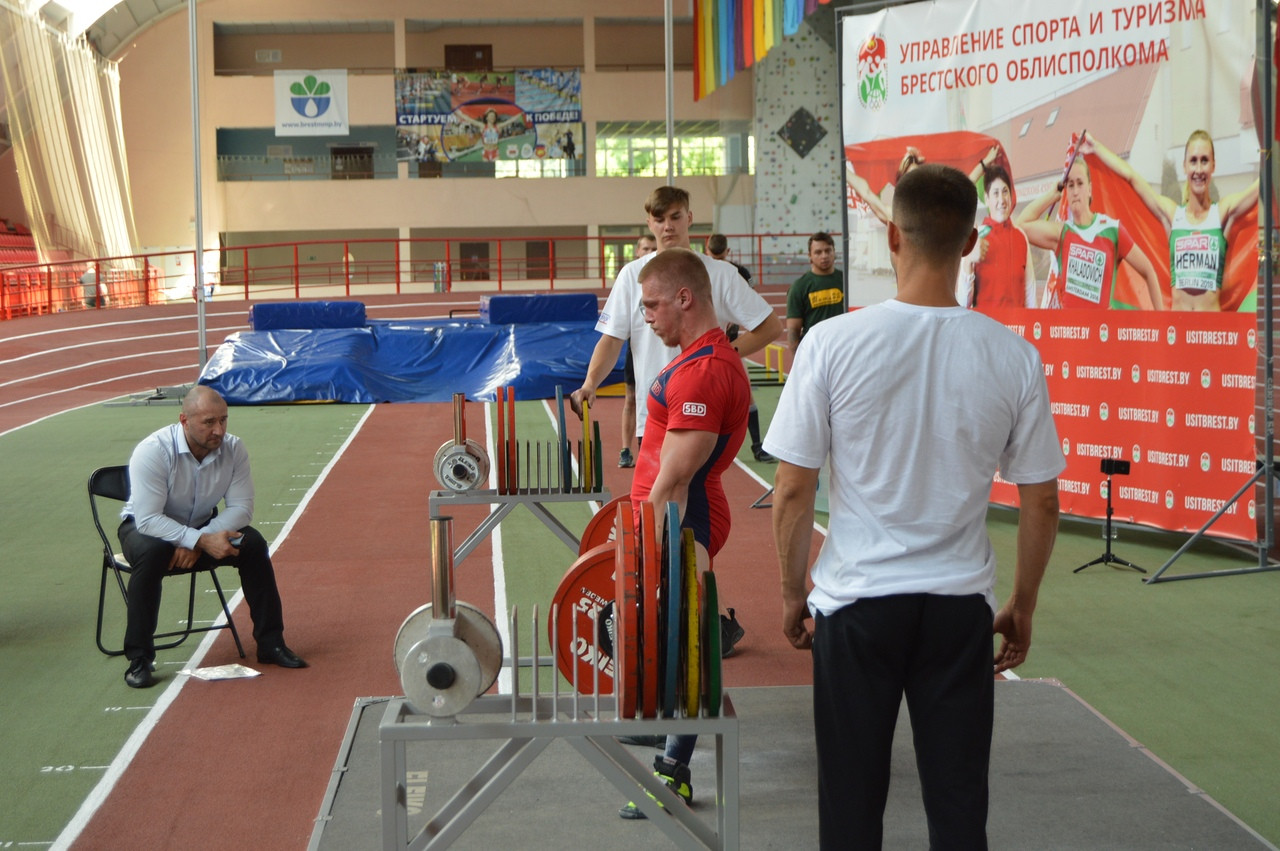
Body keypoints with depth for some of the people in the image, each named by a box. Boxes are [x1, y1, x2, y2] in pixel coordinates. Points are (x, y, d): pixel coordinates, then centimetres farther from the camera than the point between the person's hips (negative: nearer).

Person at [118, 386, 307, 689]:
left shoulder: (233, 448, -15)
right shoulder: (152, 451, -28)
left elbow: (241, 507, -13)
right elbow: (148, 519, -31)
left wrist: (199, 541, -27)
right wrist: (201, 541, -40)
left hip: (203, 528, 4)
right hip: (145, 527, -4)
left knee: (253, 544, -20)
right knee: (151, 552, -37)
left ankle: (271, 643, -8)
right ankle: (138, 658, -27)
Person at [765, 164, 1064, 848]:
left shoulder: (833, 342, -10)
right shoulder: (1014, 356, -5)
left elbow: (792, 490, -6)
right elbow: (1040, 502, 1)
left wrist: (791, 594, 8)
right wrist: (1022, 607, 15)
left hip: (856, 600, -1)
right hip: (961, 605, 1)